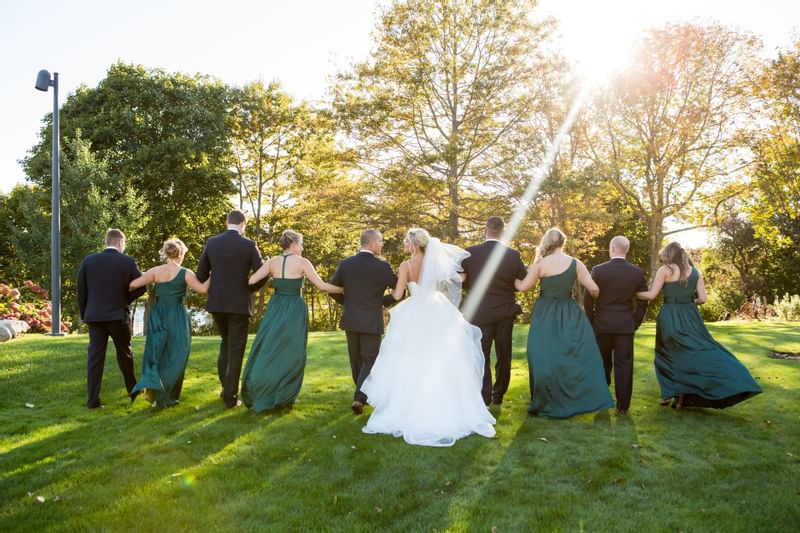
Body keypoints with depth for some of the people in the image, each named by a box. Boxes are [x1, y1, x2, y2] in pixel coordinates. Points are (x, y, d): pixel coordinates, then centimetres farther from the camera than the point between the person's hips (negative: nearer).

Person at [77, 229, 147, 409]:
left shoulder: (88, 260, 1)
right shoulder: (127, 261, -5)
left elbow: (81, 291, 3)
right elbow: (141, 287, -4)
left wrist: (84, 315, 13)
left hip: (95, 316, 2)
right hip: (118, 315, -2)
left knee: (95, 357, 3)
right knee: (124, 354, 14)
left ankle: (93, 400, -1)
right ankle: (132, 390, 29)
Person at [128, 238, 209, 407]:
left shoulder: (155, 271, 1)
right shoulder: (185, 273, -6)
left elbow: (132, 285, -4)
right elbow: (202, 289, -9)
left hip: (157, 315, 3)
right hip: (177, 316, -3)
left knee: (157, 353, 14)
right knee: (175, 355, 5)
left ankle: (152, 384, -7)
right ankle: (165, 396, 2)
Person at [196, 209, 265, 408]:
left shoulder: (212, 242, 1)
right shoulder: (249, 245, -8)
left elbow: (201, 274, 3)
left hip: (216, 303, 4)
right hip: (239, 303, -3)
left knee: (226, 341, 25)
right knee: (236, 348, 4)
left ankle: (225, 385, 21)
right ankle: (230, 396, 5)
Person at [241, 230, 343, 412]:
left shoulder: (272, 262, 4)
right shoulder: (302, 262, -6)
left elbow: (251, 280, -5)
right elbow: (321, 286, -8)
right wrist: (344, 289, 4)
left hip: (275, 309, 4)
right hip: (294, 311, -4)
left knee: (267, 351, 11)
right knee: (291, 354, 7)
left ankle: (258, 395, 12)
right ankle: (283, 398, 12)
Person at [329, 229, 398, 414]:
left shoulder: (345, 264, -1)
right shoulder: (382, 266, -11)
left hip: (350, 320, 4)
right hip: (372, 322, -4)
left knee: (356, 360, 17)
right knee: (369, 361, 4)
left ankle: (363, 394, 31)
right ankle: (359, 398, -8)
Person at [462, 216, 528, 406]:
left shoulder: (470, 253, -10)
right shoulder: (513, 255, -7)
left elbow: (462, 282, -3)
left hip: (480, 313, -2)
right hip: (505, 312, 2)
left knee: (481, 355, 5)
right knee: (503, 355, 15)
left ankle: (484, 397, 1)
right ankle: (498, 395, 24)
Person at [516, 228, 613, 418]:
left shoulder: (540, 264, -7)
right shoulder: (575, 263, -3)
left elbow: (523, 286, -2)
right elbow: (594, 289, -1)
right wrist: (597, 300, 21)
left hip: (545, 315, -1)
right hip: (569, 315, 1)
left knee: (545, 358, 7)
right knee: (576, 355, 13)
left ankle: (548, 404, 16)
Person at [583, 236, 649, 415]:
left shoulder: (598, 270, -8)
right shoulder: (637, 272, -2)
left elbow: (588, 299, -5)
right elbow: (643, 301, 3)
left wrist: (591, 322, 8)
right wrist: (635, 323, 13)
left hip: (602, 324, 0)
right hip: (626, 325, 0)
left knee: (603, 363, 15)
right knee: (624, 364, 3)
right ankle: (623, 405, 5)